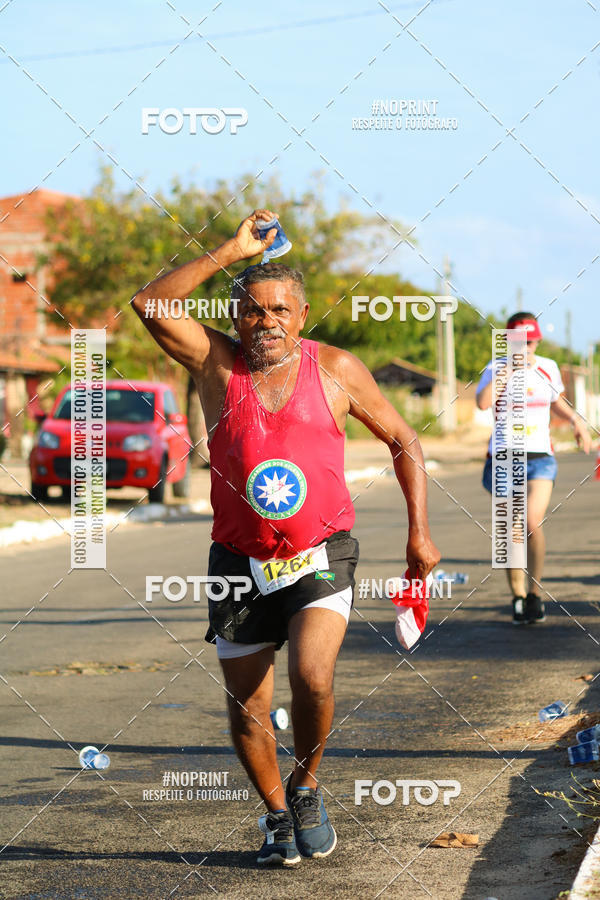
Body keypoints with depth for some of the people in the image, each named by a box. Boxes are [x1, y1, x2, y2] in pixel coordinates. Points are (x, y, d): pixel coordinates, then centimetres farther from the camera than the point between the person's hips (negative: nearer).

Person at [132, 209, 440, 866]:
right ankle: (277, 816, 30)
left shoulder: (336, 370, -1)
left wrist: (419, 534, 3)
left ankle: (307, 786, 6)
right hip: (239, 560, 2)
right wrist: (232, 251, -20)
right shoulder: (216, 363, -1)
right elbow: (149, 305, -17)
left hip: (321, 554, -1)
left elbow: (403, 441, 9)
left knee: (311, 676, -23)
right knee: (246, 707, 5)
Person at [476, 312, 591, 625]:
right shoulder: (496, 369, -5)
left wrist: (576, 420, 6)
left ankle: (534, 593, -2)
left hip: (540, 458, 1)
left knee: (533, 523, -17)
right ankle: (518, 597, 17)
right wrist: (506, 369, -21)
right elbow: (482, 403, -24)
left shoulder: (548, 368, 6)